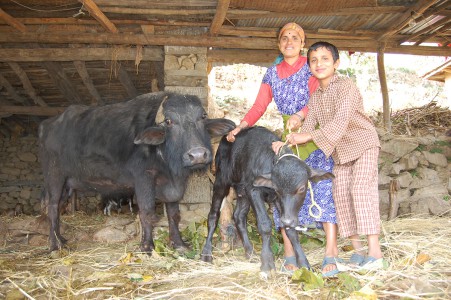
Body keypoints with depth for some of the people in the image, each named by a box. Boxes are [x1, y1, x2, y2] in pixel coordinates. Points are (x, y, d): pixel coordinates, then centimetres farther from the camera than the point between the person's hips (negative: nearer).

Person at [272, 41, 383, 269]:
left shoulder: (345, 86, -17)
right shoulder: (314, 97, 6)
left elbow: (340, 121, -29)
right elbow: (309, 126, 1)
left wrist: (310, 136, -34)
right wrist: (287, 143, -15)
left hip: (363, 143, -7)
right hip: (340, 151, 7)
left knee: (361, 188, -19)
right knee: (341, 194, 1)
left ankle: (374, 249, -17)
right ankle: (356, 247, 8)